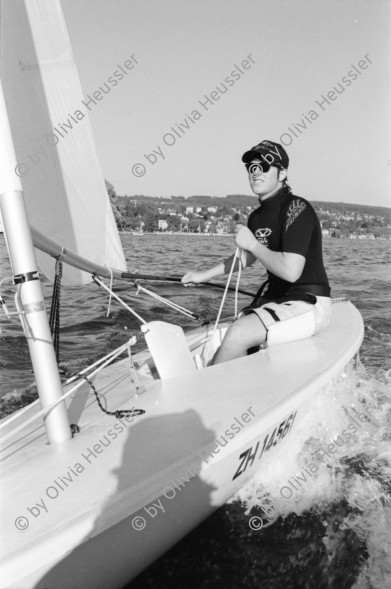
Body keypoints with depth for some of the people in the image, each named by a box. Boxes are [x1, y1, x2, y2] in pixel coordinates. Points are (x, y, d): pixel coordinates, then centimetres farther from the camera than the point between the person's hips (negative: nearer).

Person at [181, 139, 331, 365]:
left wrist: (253, 244, -18)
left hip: (309, 302, -9)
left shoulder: (297, 208, -18)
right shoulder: (257, 217, 8)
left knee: (238, 333, -24)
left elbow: (290, 271, -29)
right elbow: (247, 257, 28)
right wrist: (205, 275, 27)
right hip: (276, 297, 9)